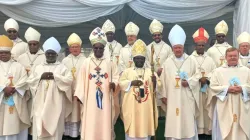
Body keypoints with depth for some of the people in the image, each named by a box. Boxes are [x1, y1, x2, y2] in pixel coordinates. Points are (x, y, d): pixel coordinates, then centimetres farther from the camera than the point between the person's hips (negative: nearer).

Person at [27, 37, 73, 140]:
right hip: (41, 102, 3)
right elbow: (30, 81, 7)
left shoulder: (62, 67, 5)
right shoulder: (38, 67, 13)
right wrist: (41, 77, -8)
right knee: (39, 128, 3)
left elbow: (69, 80, -8)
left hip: (55, 103, -2)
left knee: (55, 126, 1)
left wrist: (54, 76, -13)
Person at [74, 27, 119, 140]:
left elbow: (116, 76, 7)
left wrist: (114, 83, -14)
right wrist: (79, 95, -3)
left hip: (105, 98, 1)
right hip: (90, 98, -1)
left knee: (104, 122, 5)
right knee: (90, 124, 1)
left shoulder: (109, 63, 3)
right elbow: (81, 79, 0)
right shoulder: (87, 62, 1)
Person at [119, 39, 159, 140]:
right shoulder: (127, 71, 7)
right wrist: (132, 82, -17)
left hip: (146, 106, 2)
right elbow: (121, 83, -3)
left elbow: (158, 85, 3)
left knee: (145, 127, 8)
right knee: (132, 128, 3)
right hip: (131, 106, -1)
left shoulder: (150, 71, 10)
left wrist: (154, 81, -18)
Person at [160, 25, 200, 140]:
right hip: (172, 97, 1)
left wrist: (189, 82, -15)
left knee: (188, 120, 4)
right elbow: (164, 80, 3)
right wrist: (164, 95, -1)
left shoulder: (191, 61, 4)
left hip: (187, 97, 0)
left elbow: (197, 75, 3)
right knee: (172, 120, 1)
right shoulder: (167, 62, 5)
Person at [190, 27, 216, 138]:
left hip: (207, 88, 3)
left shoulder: (209, 59, 10)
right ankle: (196, 130, 6)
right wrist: (199, 78, -16)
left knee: (207, 109, 5)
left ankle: (207, 129, 14)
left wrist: (206, 79, -12)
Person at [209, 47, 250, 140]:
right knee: (224, 132, 2)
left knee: (242, 132, 6)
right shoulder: (218, 71, 4)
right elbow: (213, 87, -2)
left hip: (242, 107, 2)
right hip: (224, 108, -1)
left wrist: (242, 89, -13)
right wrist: (227, 89, -14)